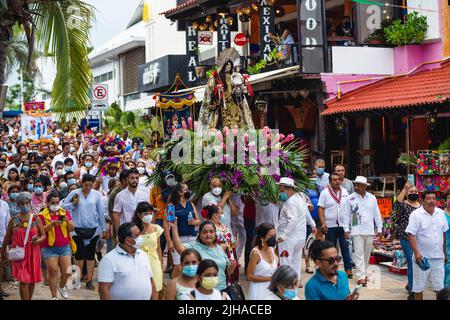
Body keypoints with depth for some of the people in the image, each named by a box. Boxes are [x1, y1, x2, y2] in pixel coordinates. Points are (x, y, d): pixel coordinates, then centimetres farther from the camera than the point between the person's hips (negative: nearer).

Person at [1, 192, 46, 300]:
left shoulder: (36, 219, 2)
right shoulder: (13, 221, 1)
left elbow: (43, 235, 5)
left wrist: (38, 240, -17)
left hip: (33, 253, 1)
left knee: (32, 280, 8)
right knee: (23, 280, -10)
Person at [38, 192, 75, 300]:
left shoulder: (65, 213, 8)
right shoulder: (42, 215, -1)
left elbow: (72, 228, 4)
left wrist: (67, 221, -16)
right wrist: (52, 224, -25)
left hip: (65, 247, 3)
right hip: (49, 248, -3)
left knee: (67, 272, 0)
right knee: (53, 271, -5)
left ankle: (61, 286, 31)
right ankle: (54, 296, 6)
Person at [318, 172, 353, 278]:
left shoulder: (344, 192, 8)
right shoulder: (325, 193, -1)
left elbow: (348, 208, 11)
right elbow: (320, 209, -4)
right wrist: (323, 223, -14)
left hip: (343, 225, 2)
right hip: (330, 226, -2)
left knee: (345, 247, -3)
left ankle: (348, 269, -4)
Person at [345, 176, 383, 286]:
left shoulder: (372, 198, 6)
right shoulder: (351, 198, -1)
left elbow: (377, 214, 10)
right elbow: (347, 214, 1)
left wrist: (379, 229, 8)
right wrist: (346, 229, -4)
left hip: (369, 230, 3)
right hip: (356, 230, -3)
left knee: (367, 253, 11)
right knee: (359, 253, -7)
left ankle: (364, 272, 25)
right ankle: (361, 277, -10)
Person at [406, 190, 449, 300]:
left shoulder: (440, 213, 7)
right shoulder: (416, 215, -9)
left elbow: (443, 233, 16)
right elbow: (411, 235, -14)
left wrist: (444, 253, 18)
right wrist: (417, 253, -23)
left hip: (438, 258, 4)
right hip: (422, 257, -4)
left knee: (440, 287, 7)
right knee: (419, 287, 6)